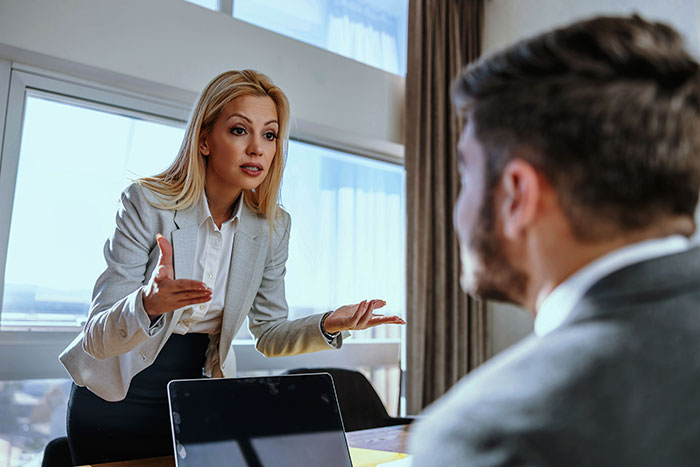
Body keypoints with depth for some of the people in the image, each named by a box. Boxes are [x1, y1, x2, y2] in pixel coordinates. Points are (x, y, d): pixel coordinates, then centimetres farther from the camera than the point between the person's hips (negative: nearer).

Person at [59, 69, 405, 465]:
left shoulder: (272, 226, -7)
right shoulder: (146, 203, -19)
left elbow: (270, 334, 0)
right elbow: (98, 338, -21)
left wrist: (328, 326, -18)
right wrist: (148, 304, -42)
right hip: (115, 400, -2)